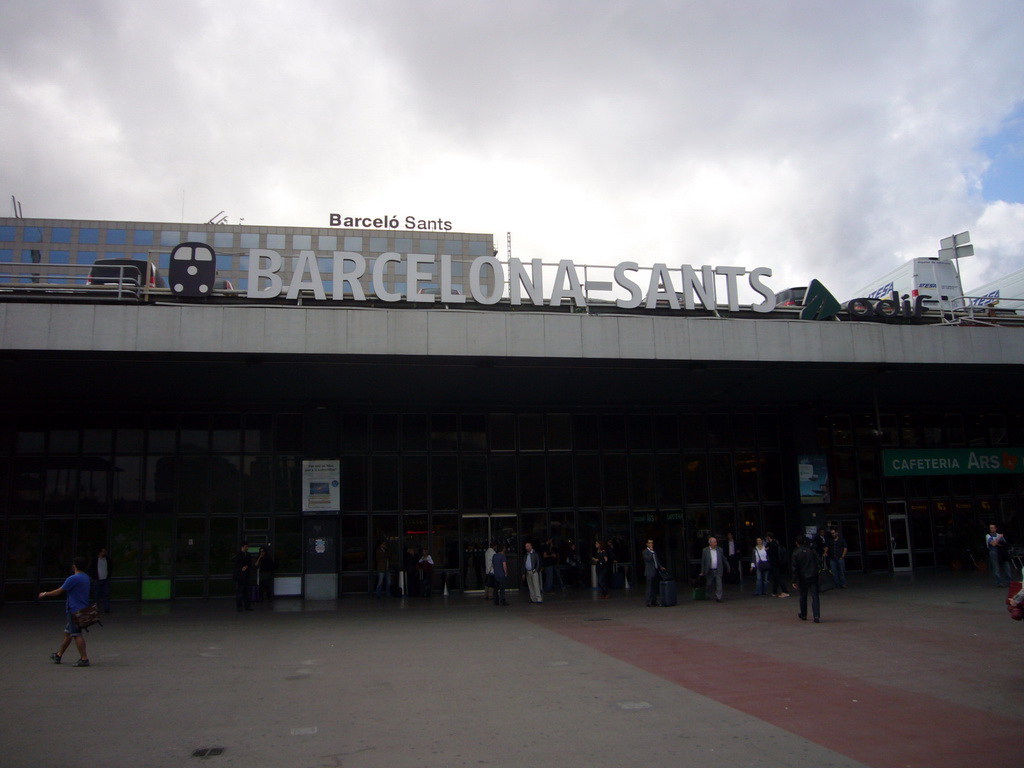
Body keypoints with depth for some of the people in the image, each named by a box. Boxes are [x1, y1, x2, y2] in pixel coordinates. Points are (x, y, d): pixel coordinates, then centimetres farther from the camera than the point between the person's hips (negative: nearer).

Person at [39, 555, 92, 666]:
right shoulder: (86, 577, 10)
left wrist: (45, 594, 7)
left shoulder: (73, 579, -16)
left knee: (77, 635, -7)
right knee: (67, 632, 20)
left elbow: (59, 591, -8)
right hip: (83, 610, 9)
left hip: (74, 610, -9)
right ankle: (59, 655, 34)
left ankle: (84, 658, -9)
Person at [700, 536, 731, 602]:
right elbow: (703, 561, 1)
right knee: (710, 584, 10)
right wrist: (702, 571, 0)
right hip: (709, 571, 0)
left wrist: (728, 568, 15)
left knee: (718, 584, -8)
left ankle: (718, 598, -4)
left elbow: (724, 560, 12)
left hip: (718, 571, 0)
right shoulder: (705, 550, -1)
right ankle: (708, 596, 33)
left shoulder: (720, 550, 4)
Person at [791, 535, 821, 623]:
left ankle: (803, 615, 27)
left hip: (803, 578, -1)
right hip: (813, 576, 1)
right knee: (815, 596, -1)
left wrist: (794, 581, -2)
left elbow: (794, 568, -6)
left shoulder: (796, 554, -5)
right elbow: (819, 561, -2)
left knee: (803, 596, 15)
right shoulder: (812, 551, 1)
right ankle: (816, 616, -13)